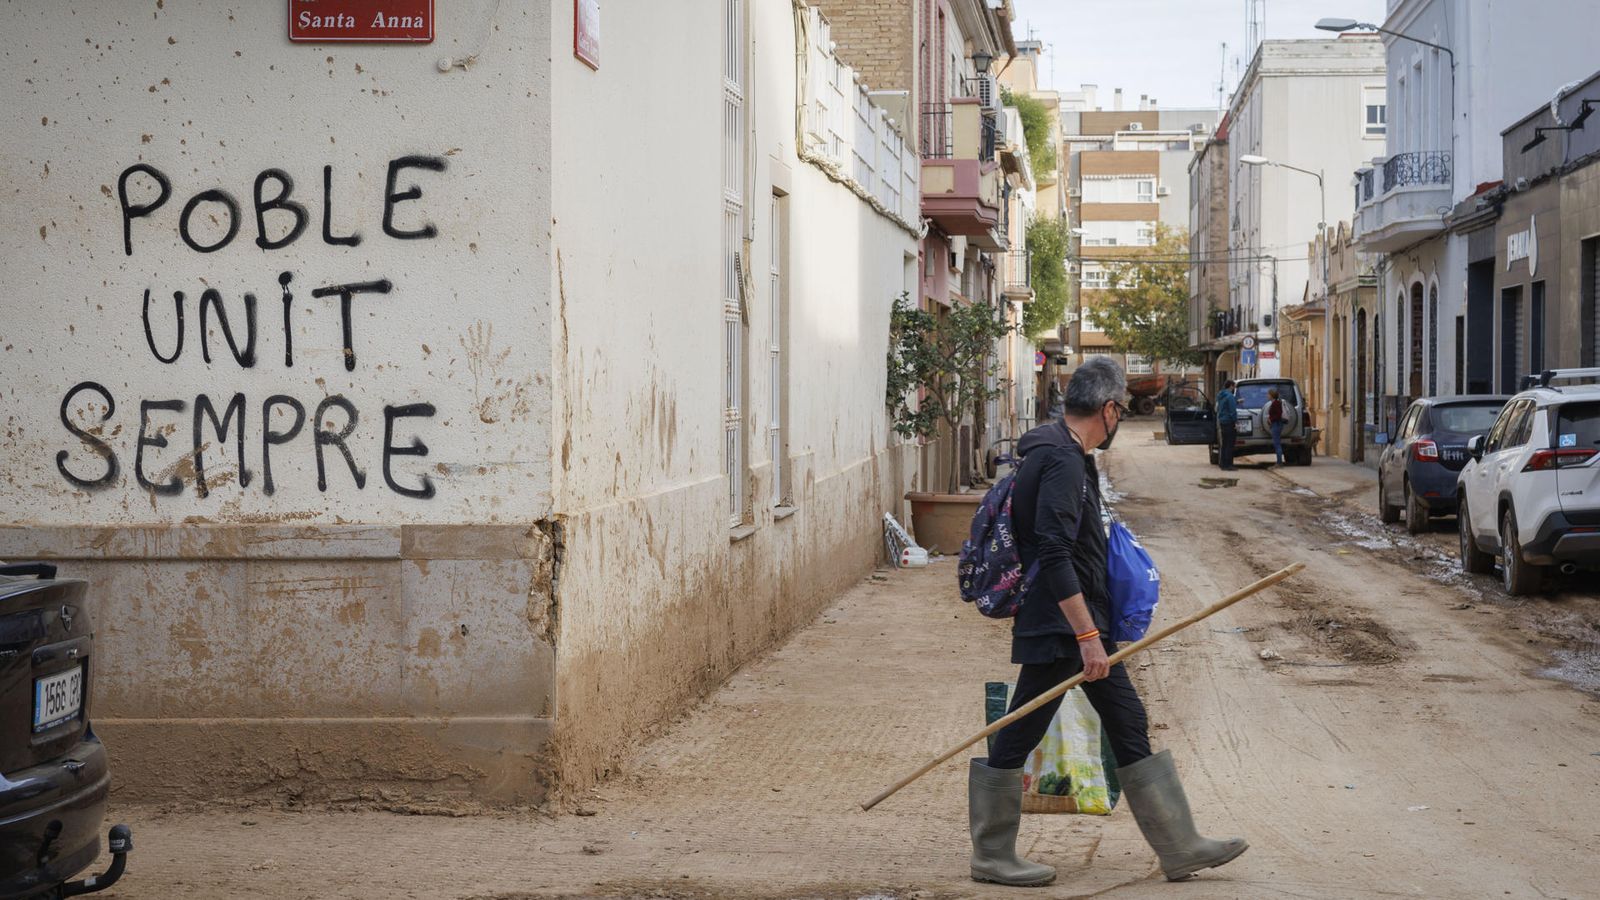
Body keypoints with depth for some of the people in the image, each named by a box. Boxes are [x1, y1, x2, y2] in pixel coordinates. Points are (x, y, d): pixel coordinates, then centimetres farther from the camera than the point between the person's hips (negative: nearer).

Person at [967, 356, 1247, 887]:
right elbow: (1053, 557, -26)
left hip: (1081, 624, 11)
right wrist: (1087, 635, -26)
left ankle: (1181, 848, 14)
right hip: (1057, 629, -11)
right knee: (1017, 738, 0)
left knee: (1129, 726, 10)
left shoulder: (1067, 456, 14)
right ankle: (990, 857, 11)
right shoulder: (1063, 461, -18)